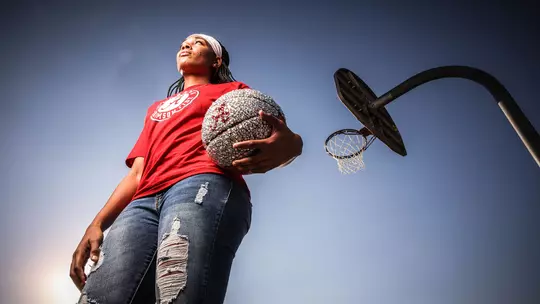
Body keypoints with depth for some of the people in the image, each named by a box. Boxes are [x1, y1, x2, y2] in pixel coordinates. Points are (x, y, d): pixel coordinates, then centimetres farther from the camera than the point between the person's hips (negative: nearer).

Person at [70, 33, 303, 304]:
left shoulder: (234, 90, 26)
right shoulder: (156, 109, 40)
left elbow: (272, 132, 10)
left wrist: (290, 144, -18)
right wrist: (97, 224, 14)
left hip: (205, 184, -5)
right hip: (145, 201, 5)